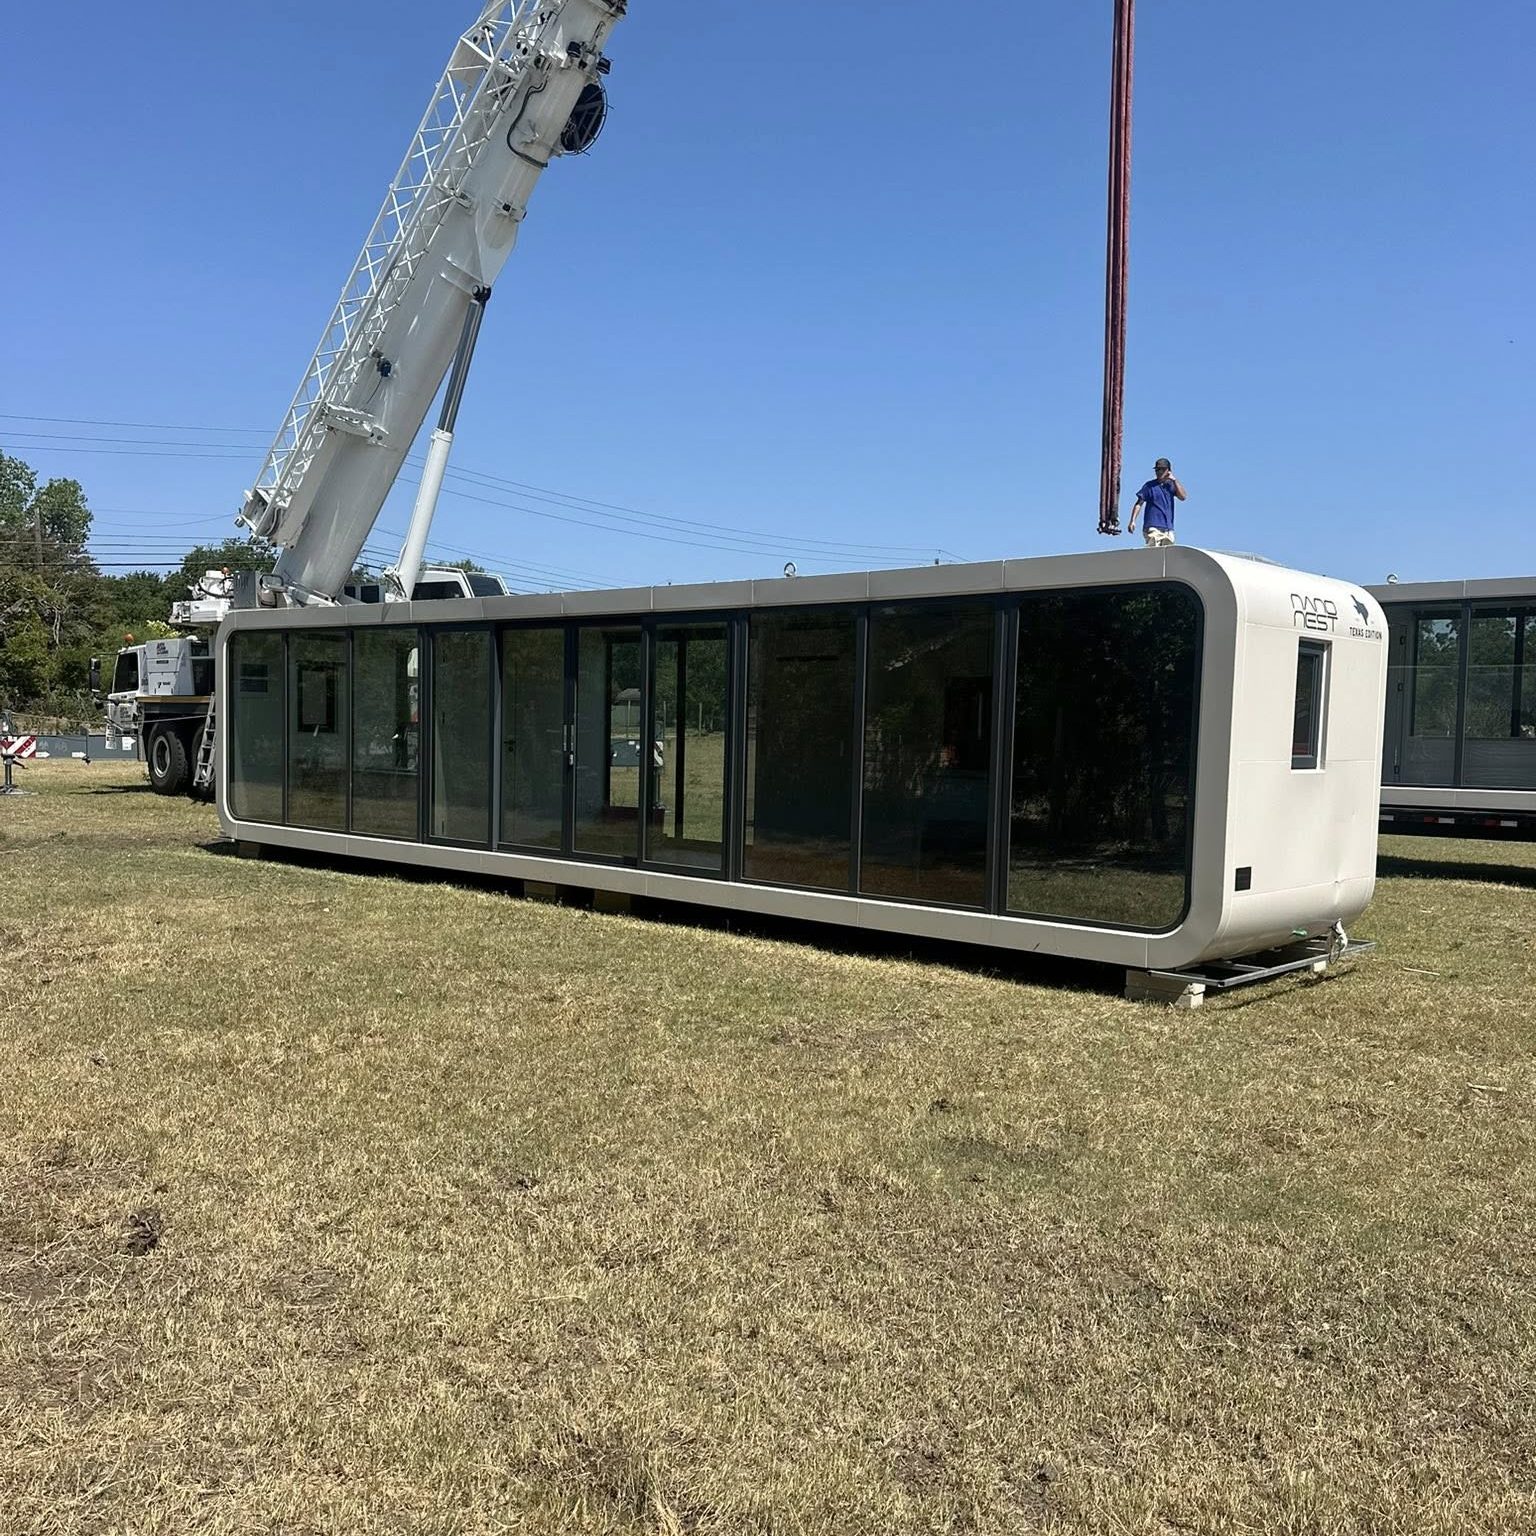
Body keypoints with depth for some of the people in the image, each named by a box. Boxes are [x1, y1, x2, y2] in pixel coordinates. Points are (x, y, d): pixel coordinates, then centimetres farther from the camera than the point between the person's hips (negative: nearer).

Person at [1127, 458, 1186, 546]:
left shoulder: (1171, 485, 14)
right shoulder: (1150, 485, 4)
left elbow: (1183, 497, -1)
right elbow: (1139, 504, 0)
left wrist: (1174, 480, -1)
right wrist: (1133, 521, -11)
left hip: (1168, 529, 4)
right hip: (1153, 527, -4)